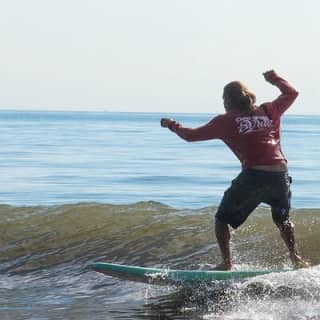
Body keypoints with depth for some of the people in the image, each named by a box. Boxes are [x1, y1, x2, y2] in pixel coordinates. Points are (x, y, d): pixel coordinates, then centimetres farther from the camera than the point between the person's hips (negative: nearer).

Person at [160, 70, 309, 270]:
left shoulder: (226, 121, 5)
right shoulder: (269, 111, 13)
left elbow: (192, 135, 11)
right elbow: (292, 93, 27)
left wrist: (173, 126, 29)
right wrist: (274, 79, 40)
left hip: (254, 175, -4)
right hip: (281, 174, 4)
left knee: (222, 220, 12)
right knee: (283, 220, 28)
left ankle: (226, 263, 2)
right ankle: (296, 258, 18)